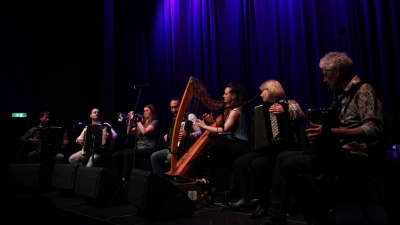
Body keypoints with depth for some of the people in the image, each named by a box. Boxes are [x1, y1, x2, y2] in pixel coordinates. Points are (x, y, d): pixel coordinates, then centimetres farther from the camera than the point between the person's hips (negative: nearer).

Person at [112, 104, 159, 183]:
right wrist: (130, 120, 3)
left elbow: (144, 131, -18)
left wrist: (138, 121, -8)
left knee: (128, 154, -34)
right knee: (115, 156, -10)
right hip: (138, 148, 8)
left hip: (148, 149, -8)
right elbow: (129, 132, 14)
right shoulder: (142, 122, 21)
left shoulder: (155, 122, -1)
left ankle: (125, 178, -31)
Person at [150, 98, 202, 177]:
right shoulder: (174, 120, 17)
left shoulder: (190, 116, -7)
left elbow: (199, 133, -16)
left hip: (185, 149, -8)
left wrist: (187, 135, -33)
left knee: (170, 157, -34)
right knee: (154, 156, -4)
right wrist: (167, 137, 7)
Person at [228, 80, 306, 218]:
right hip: (270, 147, 8)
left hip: (286, 149, -8)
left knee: (258, 163, -31)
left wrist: (284, 111, -38)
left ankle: (264, 203, -18)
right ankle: (246, 197, -3)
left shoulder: (288, 103, -4)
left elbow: (302, 117, -25)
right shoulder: (267, 107, 18)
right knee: (241, 161, -8)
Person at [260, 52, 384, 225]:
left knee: (292, 164, -24)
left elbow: (373, 130, -24)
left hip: (358, 155, -10)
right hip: (342, 150, 10)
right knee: (283, 157, 4)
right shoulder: (346, 94, 18)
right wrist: (321, 134, 6)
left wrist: (331, 133, -33)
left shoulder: (363, 90, -10)